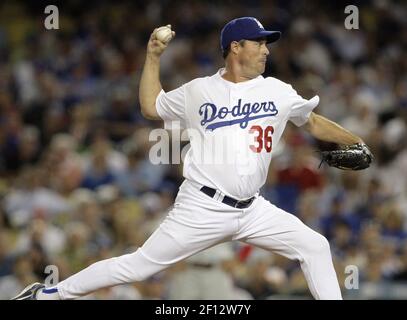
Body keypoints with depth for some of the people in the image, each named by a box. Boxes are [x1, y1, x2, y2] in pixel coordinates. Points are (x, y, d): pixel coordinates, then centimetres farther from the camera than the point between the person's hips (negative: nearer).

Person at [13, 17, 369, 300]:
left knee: (314, 246, -5)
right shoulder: (199, 91, 2)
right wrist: (153, 57, 12)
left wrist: (356, 143, 9)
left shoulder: (277, 91, 6)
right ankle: (48, 295, 3)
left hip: (253, 210, 4)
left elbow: (314, 122, 18)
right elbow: (150, 107, 16)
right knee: (139, 265, -6)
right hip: (203, 208, -4)